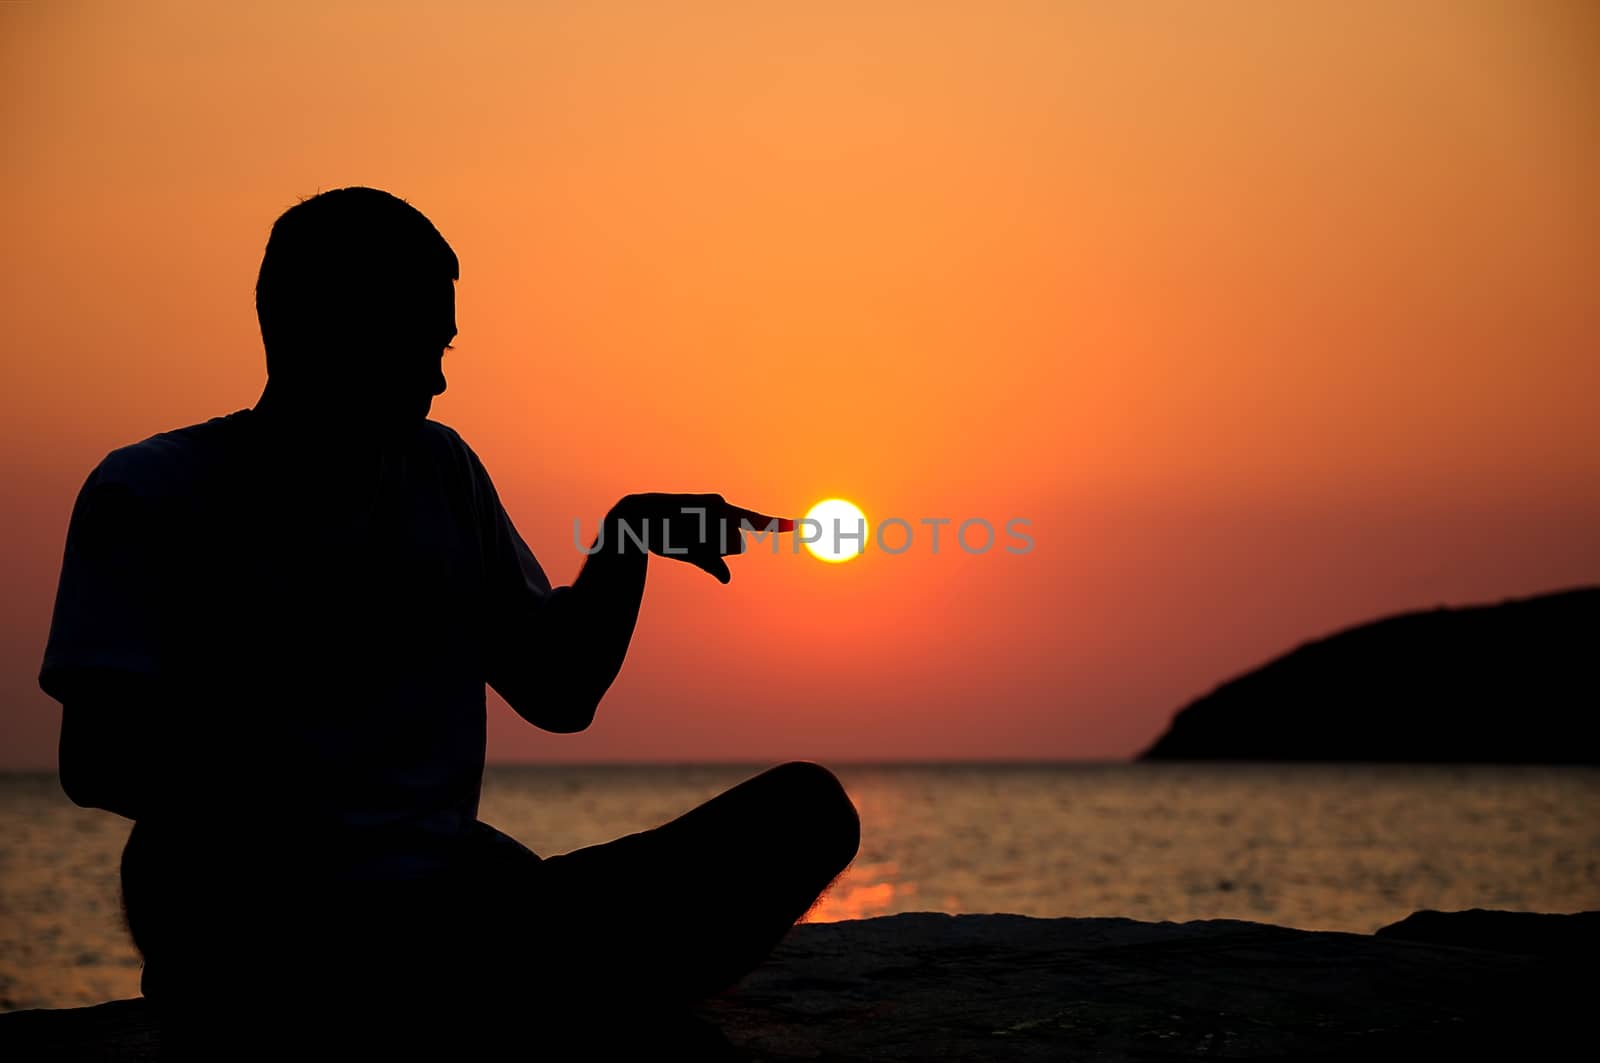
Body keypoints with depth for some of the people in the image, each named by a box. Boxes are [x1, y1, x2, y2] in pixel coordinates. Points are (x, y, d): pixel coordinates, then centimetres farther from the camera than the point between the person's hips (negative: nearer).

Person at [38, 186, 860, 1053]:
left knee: (807, 806, -14)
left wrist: (625, 541, 4)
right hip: (277, 922, -4)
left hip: (460, 904, 5)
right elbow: (95, 757, -10)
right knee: (196, 849, -43)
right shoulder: (152, 494, 2)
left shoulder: (442, 472, 17)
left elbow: (558, 695, 20)